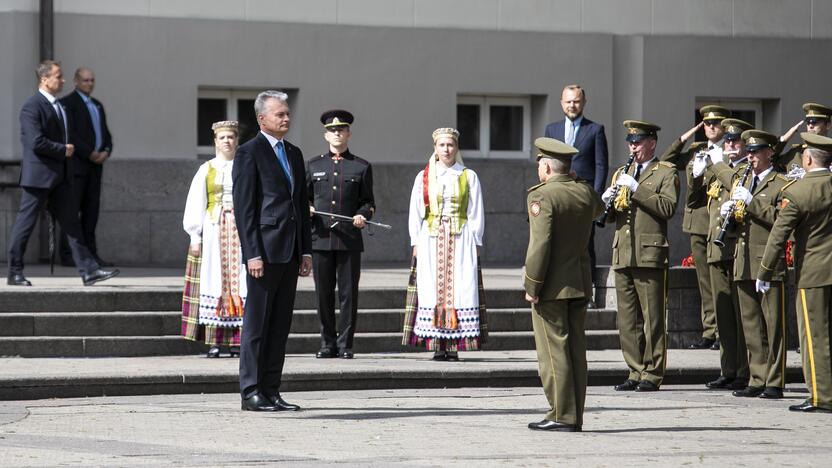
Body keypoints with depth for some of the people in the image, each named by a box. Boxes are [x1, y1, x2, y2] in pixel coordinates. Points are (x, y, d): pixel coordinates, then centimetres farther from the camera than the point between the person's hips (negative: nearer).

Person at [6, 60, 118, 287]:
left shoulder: (59, 106, 16)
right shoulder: (32, 106, -14)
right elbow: (36, 142, -22)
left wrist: (69, 148, 11)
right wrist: (63, 150, -13)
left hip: (60, 175, 9)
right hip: (38, 176, -9)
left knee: (71, 223, 4)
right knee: (25, 223, 0)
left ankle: (89, 270, 2)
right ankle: (14, 273, 8)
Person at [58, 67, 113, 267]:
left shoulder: (97, 105, 21)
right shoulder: (68, 103, -4)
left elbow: (105, 133, 20)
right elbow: (69, 134, -14)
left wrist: (106, 151, 0)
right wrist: (90, 153, -15)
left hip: (95, 164, 7)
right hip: (76, 164, -7)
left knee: (91, 210, 5)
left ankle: (90, 253, 6)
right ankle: (67, 255, -8)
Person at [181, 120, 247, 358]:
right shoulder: (206, 170, 8)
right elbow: (196, 204, 6)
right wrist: (195, 236, -3)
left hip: (241, 230, 1)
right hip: (213, 230, -1)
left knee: (238, 283, -4)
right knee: (214, 282, -4)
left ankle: (236, 339, -2)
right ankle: (214, 341, -4)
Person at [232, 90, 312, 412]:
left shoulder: (294, 154, 17)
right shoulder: (249, 153, -5)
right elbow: (243, 207, -10)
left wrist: (306, 250, 13)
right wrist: (252, 253, -16)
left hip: (291, 252, 7)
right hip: (264, 249, -7)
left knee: (281, 325, 8)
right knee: (257, 323, -4)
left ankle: (271, 391, 11)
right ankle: (251, 392, -1)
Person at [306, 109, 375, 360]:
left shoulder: (361, 167, 9)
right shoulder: (313, 165, 14)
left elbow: (368, 202, 10)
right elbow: (304, 197, 18)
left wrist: (362, 215, -10)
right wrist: (306, 208, -3)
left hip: (350, 239, -1)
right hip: (320, 238, 1)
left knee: (349, 293, -2)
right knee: (323, 294, 3)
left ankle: (345, 345, 3)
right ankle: (328, 343, 11)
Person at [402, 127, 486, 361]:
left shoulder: (469, 177, 7)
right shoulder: (423, 177, 8)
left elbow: (476, 214, 7)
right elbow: (415, 214, 8)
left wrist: (474, 243, -1)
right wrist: (416, 243, 1)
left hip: (461, 242, -1)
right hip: (431, 241, 1)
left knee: (459, 290, -6)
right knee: (433, 289, -4)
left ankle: (454, 346, -6)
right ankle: (437, 346, -3)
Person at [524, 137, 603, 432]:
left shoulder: (541, 196, -14)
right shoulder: (585, 192, 6)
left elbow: (540, 244, -20)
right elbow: (598, 209, 32)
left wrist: (531, 286, -14)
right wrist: (573, 182, 23)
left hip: (552, 286, -7)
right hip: (580, 284, 7)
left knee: (553, 351, -3)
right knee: (576, 350, 9)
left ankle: (562, 416, -4)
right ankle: (575, 417, 12)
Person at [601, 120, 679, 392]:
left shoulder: (666, 173, 3)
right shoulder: (622, 173, 23)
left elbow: (668, 207, -13)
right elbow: (610, 216, 23)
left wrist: (637, 189, -16)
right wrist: (607, 202, 1)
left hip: (650, 254, -6)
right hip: (623, 255, 6)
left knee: (653, 319, -5)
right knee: (627, 320, 6)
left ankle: (652, 375, -3)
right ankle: (636, 372, 11)